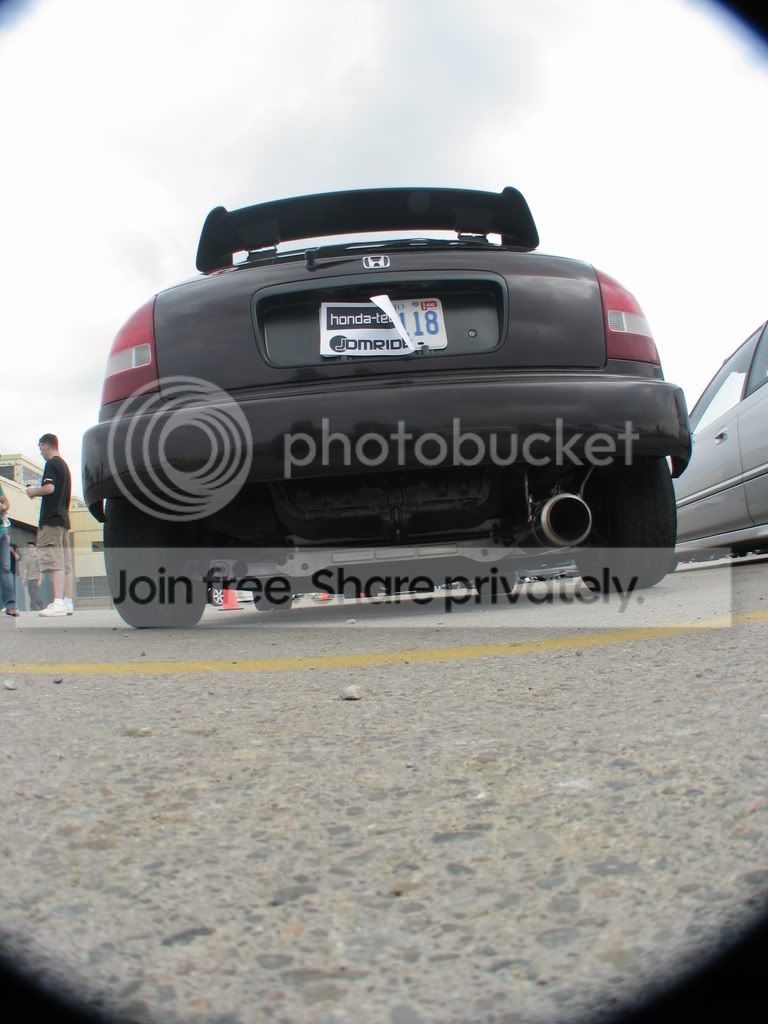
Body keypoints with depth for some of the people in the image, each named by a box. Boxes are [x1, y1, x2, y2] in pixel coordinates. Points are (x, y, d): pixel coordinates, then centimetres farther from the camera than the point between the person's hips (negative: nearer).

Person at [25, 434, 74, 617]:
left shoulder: (51, 464, -7)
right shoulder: (64, 465, 21)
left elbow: (49, 488, -20)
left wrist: (34, 491, -2)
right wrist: (38, 490, 20)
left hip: (51, 520, -9)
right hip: (64, 519, 9)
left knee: (54, 562, -14)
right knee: (65, 563, 7)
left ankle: (58, 603, -20)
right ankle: (67, 602, 6)